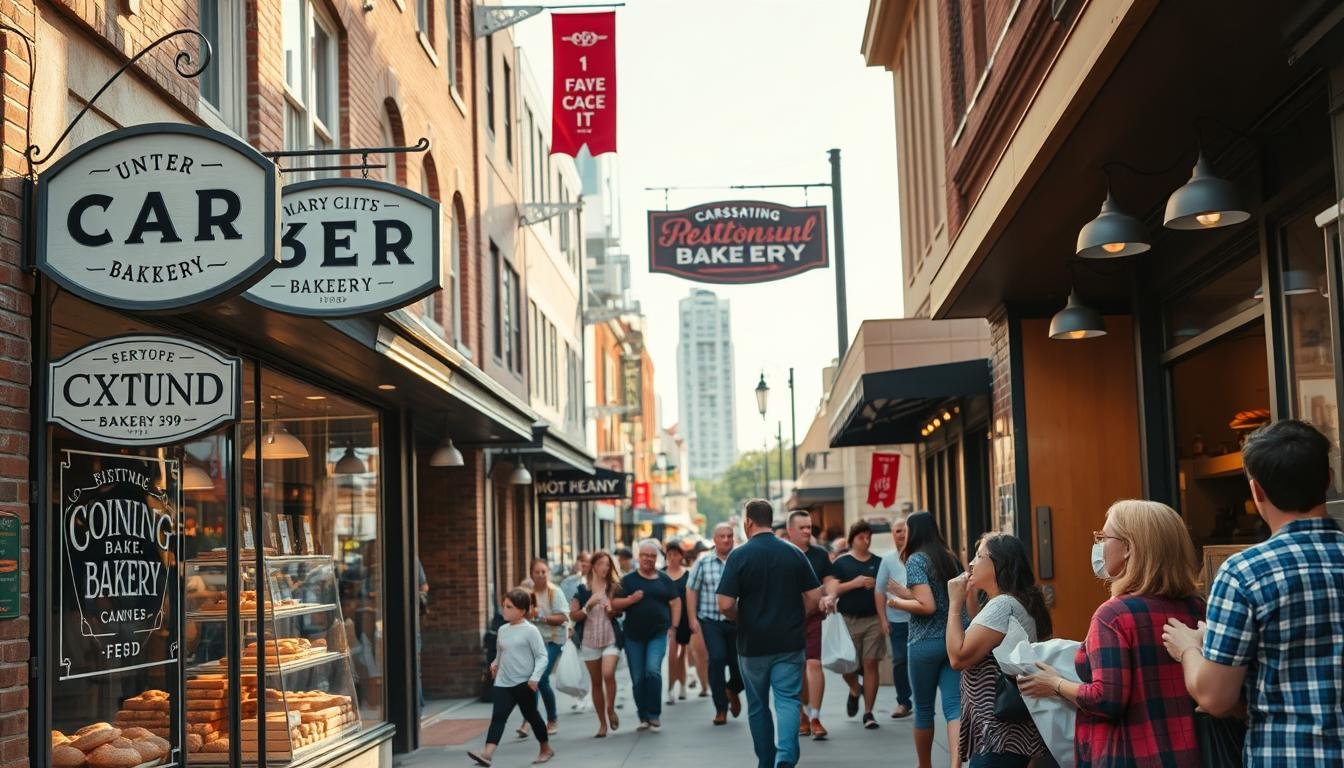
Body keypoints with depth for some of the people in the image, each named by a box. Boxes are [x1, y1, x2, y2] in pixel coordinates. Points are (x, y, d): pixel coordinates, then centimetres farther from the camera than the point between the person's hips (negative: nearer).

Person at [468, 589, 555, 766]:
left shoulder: (530, 631, -10)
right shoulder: (502, 630, 9)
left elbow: (541, 656, -11)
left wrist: (535, 677, -21)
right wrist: (496, 663, 5)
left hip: (524, 683, -5)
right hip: (503, 683, 5)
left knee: (531, 715, 10)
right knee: (498, 716, -9)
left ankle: (546, 749, 30)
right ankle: (488, 753, -23)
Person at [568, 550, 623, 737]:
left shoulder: (614, 588, 5)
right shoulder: (583, 589, 2)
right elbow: (573, 616, 0)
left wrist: (612, 611, -8)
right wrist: (588, 606, -15)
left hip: (611, 639, -1)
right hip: (590, 641, 1)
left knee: (608, 674, -22)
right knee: (596, 682, 6)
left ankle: (611, 709, 1)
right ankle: (602, 724, 15)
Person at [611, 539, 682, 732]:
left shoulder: (664, 580, 8)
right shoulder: (628, 579, 5)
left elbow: (676, 602, 11)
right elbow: (614, 603, 1)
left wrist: (674, 626, 2)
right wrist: (631, 599, -15)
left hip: (658, 634, -1)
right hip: (634, 636, 1)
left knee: (653, 670, -18)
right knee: (637, 678, 4)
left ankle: (655, 715, -8)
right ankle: (643, 717, 17)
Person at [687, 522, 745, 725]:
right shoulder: (703, 563, 4)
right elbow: (691, 591, 8)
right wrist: (693, 619, 1)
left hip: (737, 622, 1)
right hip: (711, 621, 0)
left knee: (738, 663, 5)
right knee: (717, 659, -14)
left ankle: (732, 689, 41)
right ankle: (721, 709, -1)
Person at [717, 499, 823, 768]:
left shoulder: (739, 555, -9)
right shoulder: (793, 553, 1)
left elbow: (726, 604, -14)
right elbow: (814, 597, 0)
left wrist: (741, 620, 6)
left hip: (752, 643, -1)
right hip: (789, 642, 1)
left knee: (758, 705, 14)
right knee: (787, 700, 0)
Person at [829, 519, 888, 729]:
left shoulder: (878, 562, 11)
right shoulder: (841, 562, 4)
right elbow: (832, 590, -5)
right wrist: (854, 583, -14)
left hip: (873, 619, 1)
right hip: (848, 620, -1)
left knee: (871, 664, -3)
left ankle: (868, 712, 4)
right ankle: (855, 691, 33)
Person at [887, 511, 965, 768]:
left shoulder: (916, 559, -9)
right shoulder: (950, 558, 12)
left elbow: (927, 606, -18)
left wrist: (898, 602, -3)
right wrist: (907, 592, 21)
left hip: (926, 643, -5)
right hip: (955, 639, 5)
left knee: (924, 709, 11)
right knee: (954, 707, -2)